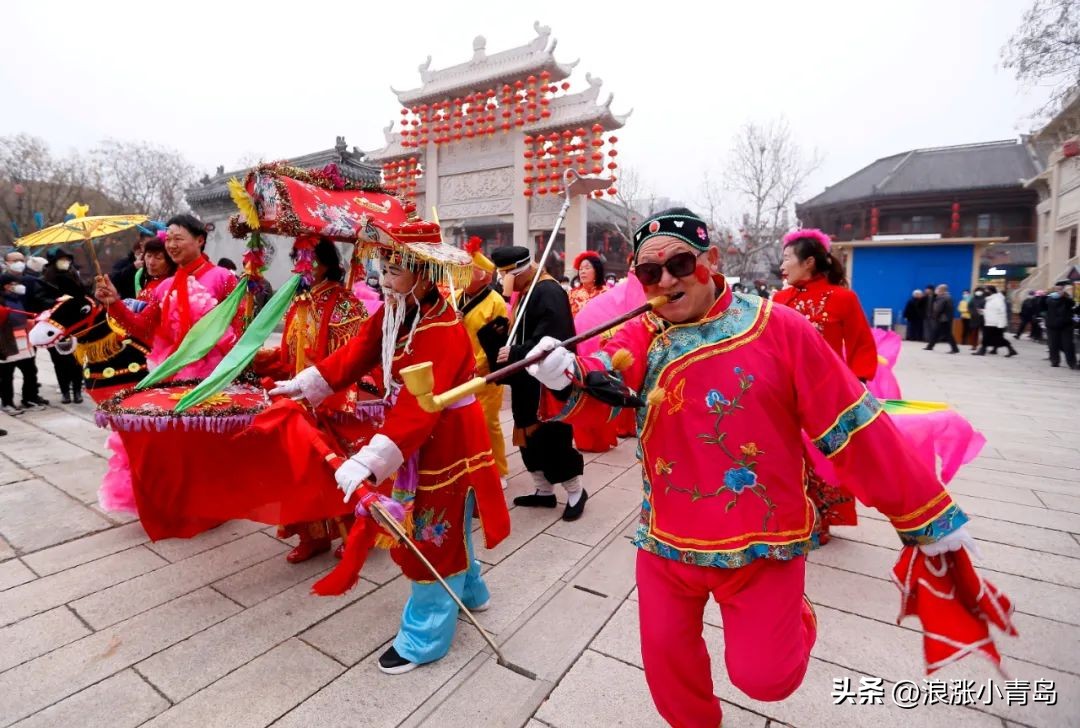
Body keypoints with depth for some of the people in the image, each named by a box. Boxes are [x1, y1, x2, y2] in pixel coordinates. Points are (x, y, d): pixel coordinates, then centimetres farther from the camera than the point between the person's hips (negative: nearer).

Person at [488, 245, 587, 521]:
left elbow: (550, 340, -27)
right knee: (530, 436, 15)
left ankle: (576, 492, 20)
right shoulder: (526, 292, 13)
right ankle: (543, 490, 30)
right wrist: (502, 343, -1)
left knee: (554, 437, 0)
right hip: (528, 382, 10)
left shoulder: (549, 292, -17)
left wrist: (514, 354, -26)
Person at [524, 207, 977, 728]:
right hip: (668, 539, 3)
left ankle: (793, 620, 39)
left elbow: (852, 426, -8)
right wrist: (565, 377, -46)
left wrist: (927, 514, -3)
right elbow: (599, 387, -23)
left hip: (763, 542, -2)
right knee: (664, 656, 16)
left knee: (763, 677, 6)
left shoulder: (778, 327, -12)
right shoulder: (641, 337, -5)